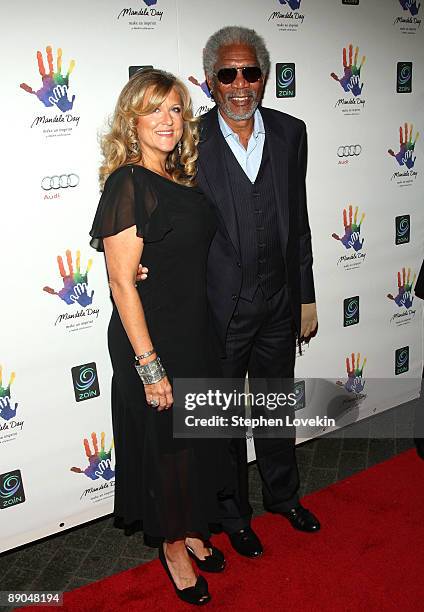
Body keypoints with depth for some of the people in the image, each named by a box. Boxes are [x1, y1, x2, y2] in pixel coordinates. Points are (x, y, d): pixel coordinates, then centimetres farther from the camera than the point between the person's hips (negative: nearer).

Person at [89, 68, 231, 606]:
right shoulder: (128, 184, -17)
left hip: (194, 333, 8)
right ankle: (172, 544, 36)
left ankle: (189, 530, 44)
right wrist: (149, 366, -21)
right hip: (151, 340, -8)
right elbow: (122, 282, -20)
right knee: (166, 443, 10)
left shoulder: (180, 180, 7)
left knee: (196, 437, 20)